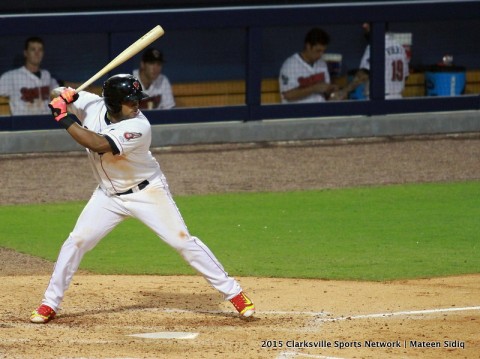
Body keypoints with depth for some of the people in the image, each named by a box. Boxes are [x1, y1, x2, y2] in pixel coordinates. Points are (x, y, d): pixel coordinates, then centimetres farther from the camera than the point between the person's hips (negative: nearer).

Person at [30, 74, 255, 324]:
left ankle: (233, 293, -1)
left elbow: (100, 145, -41)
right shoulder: (92, 105, -13)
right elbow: (60, 97, 6)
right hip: (108, 195, 5)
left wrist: (65, 120, -36)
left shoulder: (138, 127, -30)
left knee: (182, 240, -8)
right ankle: (49, 305, 12)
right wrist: (66, 95, -18)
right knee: (76, 242, 0)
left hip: (147, 193, -5)